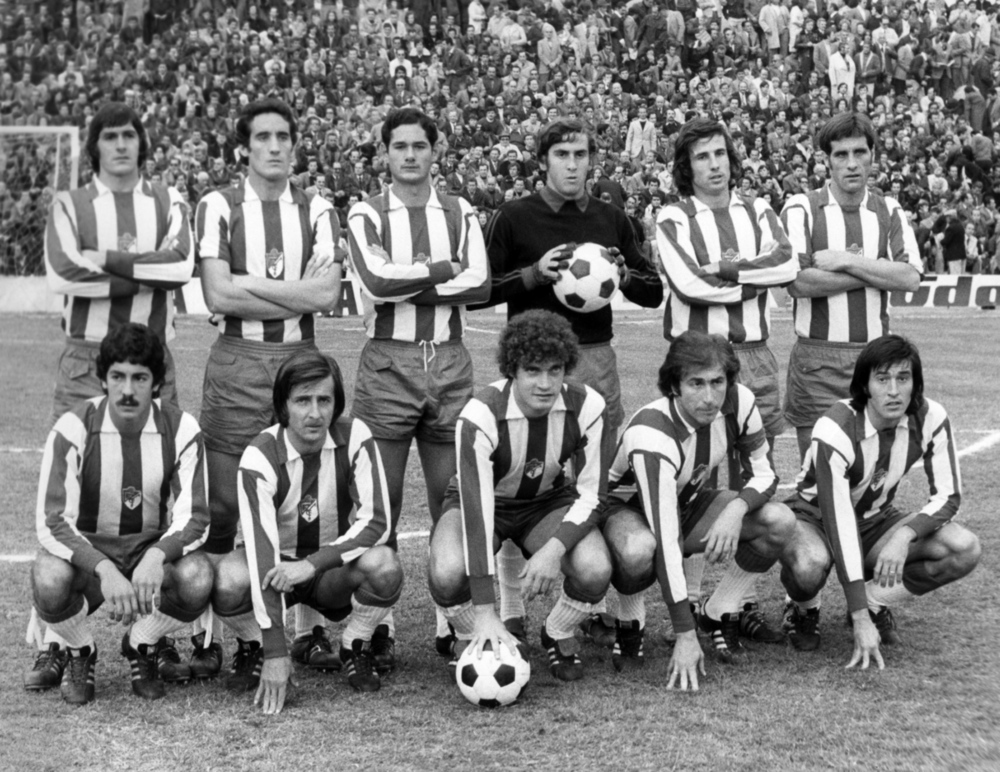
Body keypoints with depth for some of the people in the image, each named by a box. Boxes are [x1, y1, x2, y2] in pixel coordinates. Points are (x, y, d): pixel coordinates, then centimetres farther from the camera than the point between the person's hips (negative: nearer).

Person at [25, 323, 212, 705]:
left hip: (153, 553, 1)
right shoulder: (73, 429, -16)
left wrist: (155, 558, -36)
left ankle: (143, 645, 3)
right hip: (85, 554, -1)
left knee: (197, 578, -31)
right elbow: (52, 523, -21)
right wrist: (105, 571, -38)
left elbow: (193, 517, -13)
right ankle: (75, 651, 1)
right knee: (49, 579, -35)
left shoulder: (181, 430, -12)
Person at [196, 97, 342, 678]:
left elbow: (328, 294, -4)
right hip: (236, 362, -2)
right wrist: (298, 296, -8)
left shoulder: (317, 211, 9)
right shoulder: (219, 207, 3)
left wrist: (247, 284, -8)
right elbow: (217, 296, -9)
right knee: (223, 502, -1)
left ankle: (309, 626, 11)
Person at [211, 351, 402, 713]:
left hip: (337, 567, 1)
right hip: (280, 563, -1)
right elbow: (262, 551, -29)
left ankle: (355, 649, -2)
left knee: (383, 565, -33)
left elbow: (376, 522, -21)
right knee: (229, 581, -34)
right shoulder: (260, 458, -22)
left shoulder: (354, 438, -17)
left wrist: (312, 564, -35)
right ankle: (257, 649, 1)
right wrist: (276, 654, -35)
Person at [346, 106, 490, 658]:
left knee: (452, 497, 4)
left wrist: (405, 284, -10)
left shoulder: (460, 214, 10)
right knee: (381, 499, 0)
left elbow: (481, 285, -4)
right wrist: (446, 269, -7)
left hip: (449, 364, 2)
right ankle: (378, 618, 9)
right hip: (387, 363, -2)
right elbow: (376, 280, -14)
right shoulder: (366, 215, 4)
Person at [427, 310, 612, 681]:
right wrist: (484, 612, -42)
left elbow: (590, 494, -16)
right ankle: (479, 646, -1)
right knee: (447, 575, -34)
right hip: (481, 502, -2)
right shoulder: (480, 416, -32)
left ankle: (558, 635, 6)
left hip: (550, 501, 2)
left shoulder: (587, 407, -22)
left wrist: (555, 548, -37)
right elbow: (477, 510, -37)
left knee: (596, 570, -29)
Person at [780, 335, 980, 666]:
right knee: (810, 566, -41)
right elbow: (839, 522, -34)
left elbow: (948, 495, -12)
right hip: (817, 517, -5)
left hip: (876, 519, 5)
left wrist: (905, 534, -35)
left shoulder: (930, 418, -18)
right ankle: (805, 611, -3)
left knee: (965, 549, -20)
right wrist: (860, 620, -38)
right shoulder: (835, 430, -32)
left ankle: (875, 601, 1)